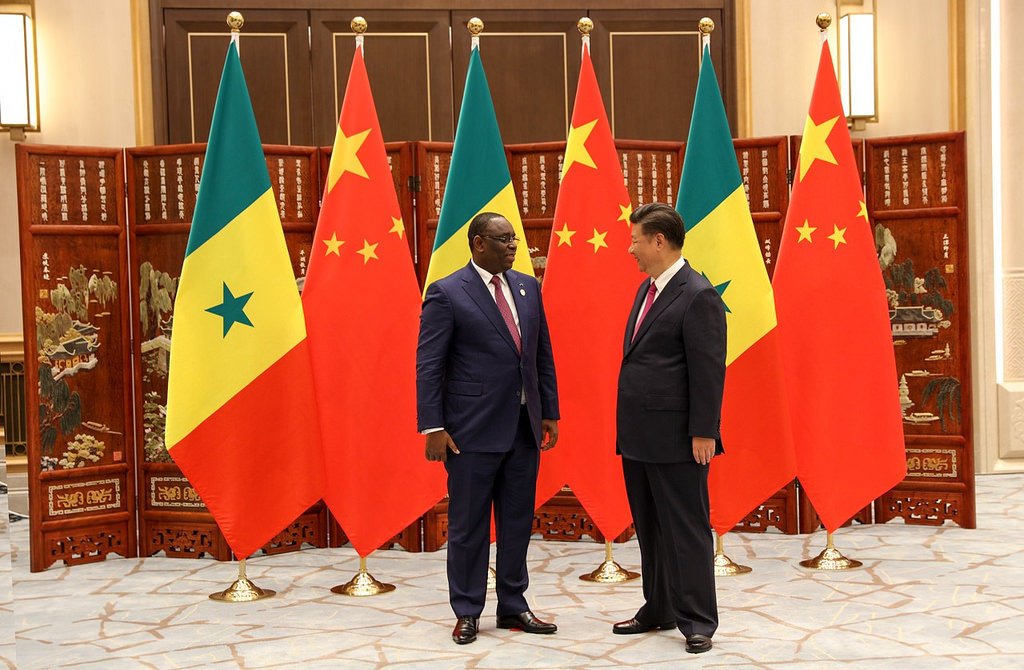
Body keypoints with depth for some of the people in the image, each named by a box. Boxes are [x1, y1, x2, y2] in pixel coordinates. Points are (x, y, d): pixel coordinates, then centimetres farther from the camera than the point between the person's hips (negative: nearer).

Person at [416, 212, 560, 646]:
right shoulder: (446, 294, -7)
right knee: (468, 526, 5)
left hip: (524, 428, 6)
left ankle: (513, 607, 25)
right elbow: (428, 366, -9)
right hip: (473, 430, -5)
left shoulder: (528, 287, 10)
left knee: (518, 523, 12)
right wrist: (432, 427, -13)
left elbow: (543, 355, 14)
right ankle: (467, 613, 18)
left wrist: (550, 412, 10)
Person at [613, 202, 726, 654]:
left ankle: (697, 621, 11)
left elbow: (709, 371, -16)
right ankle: (659, 611, 28)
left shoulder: (698, 296, -13)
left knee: (686, 530, 1)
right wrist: (627, 427, 18)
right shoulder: (647, 289, 14)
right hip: (638, 436, 9)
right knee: (650, 529, 16)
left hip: (676, 439, -9)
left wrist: (703, 433, -18)